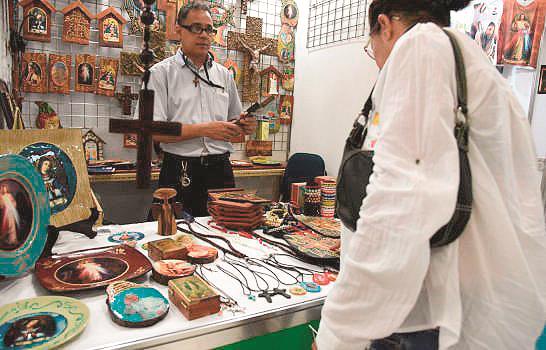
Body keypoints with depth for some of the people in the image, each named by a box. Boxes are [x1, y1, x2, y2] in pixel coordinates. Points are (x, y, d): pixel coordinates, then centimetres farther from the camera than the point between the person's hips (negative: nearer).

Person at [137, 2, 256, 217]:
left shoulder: (224, 75, 15)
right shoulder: (161, 73, 0)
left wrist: (245, 126, -2)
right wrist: (204, 129, -17)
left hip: (220, 169, 4)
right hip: (180, 174, -3)